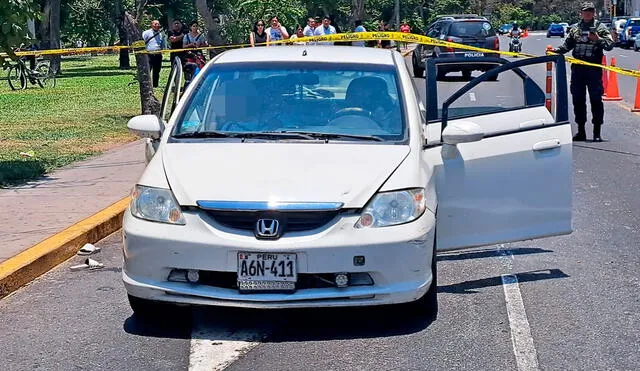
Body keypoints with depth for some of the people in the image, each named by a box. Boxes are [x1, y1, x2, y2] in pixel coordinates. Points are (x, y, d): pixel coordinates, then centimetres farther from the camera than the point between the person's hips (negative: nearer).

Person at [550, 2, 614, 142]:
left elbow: (610, 45, -4)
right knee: (578, 99, 7)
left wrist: (598, 40, -21)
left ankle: (597, 132, 3)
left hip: (594, 68, -4)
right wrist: (556, 50, -2)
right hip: (577, 68, 4)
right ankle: (581, 131, 16)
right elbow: (567, 45, 15)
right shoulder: (575, 29, 13)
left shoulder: (600, 28, 3)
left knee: (596, 100, -3)